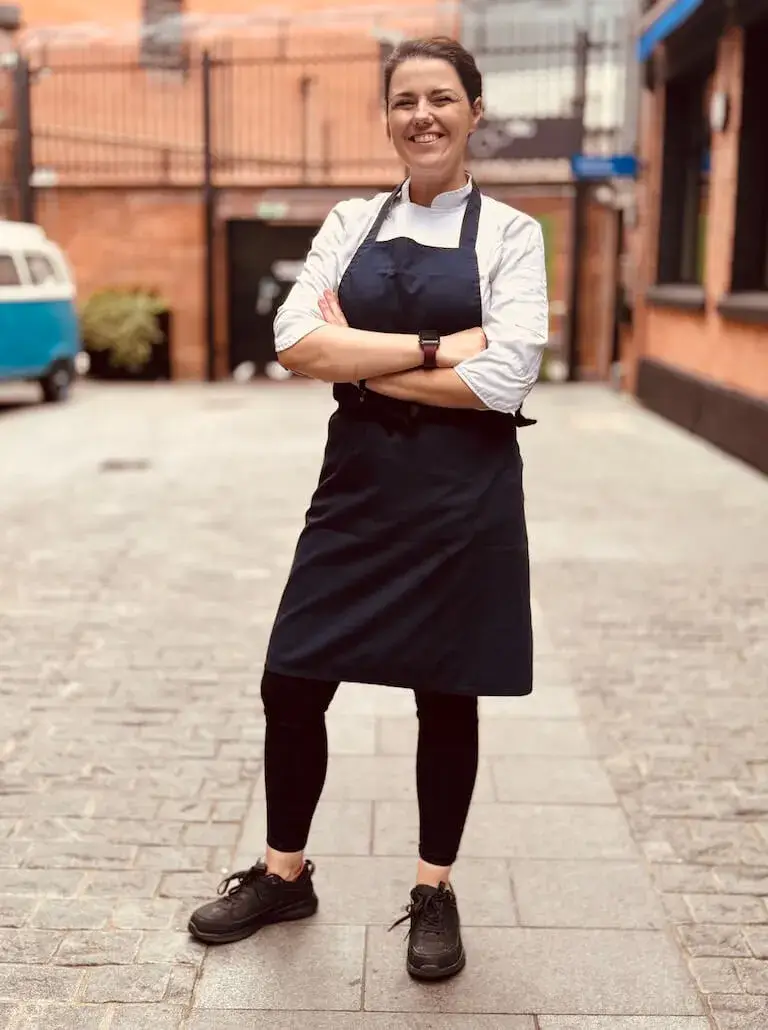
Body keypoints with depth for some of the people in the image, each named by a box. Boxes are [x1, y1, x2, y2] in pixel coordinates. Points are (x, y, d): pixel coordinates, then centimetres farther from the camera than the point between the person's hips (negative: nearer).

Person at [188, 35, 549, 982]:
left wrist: (360, 358, -11)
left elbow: (504, 380, -14)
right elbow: (296, 342, -8)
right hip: (359, 481, 3)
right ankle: (284, 874, 31)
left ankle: (434, 894, 30)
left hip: (464, 492, -3)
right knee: (292, 685, 7)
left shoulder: (510, 234, 0)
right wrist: (436, 349, -15)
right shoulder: (350, 225, 8)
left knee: (445, 696, 9)